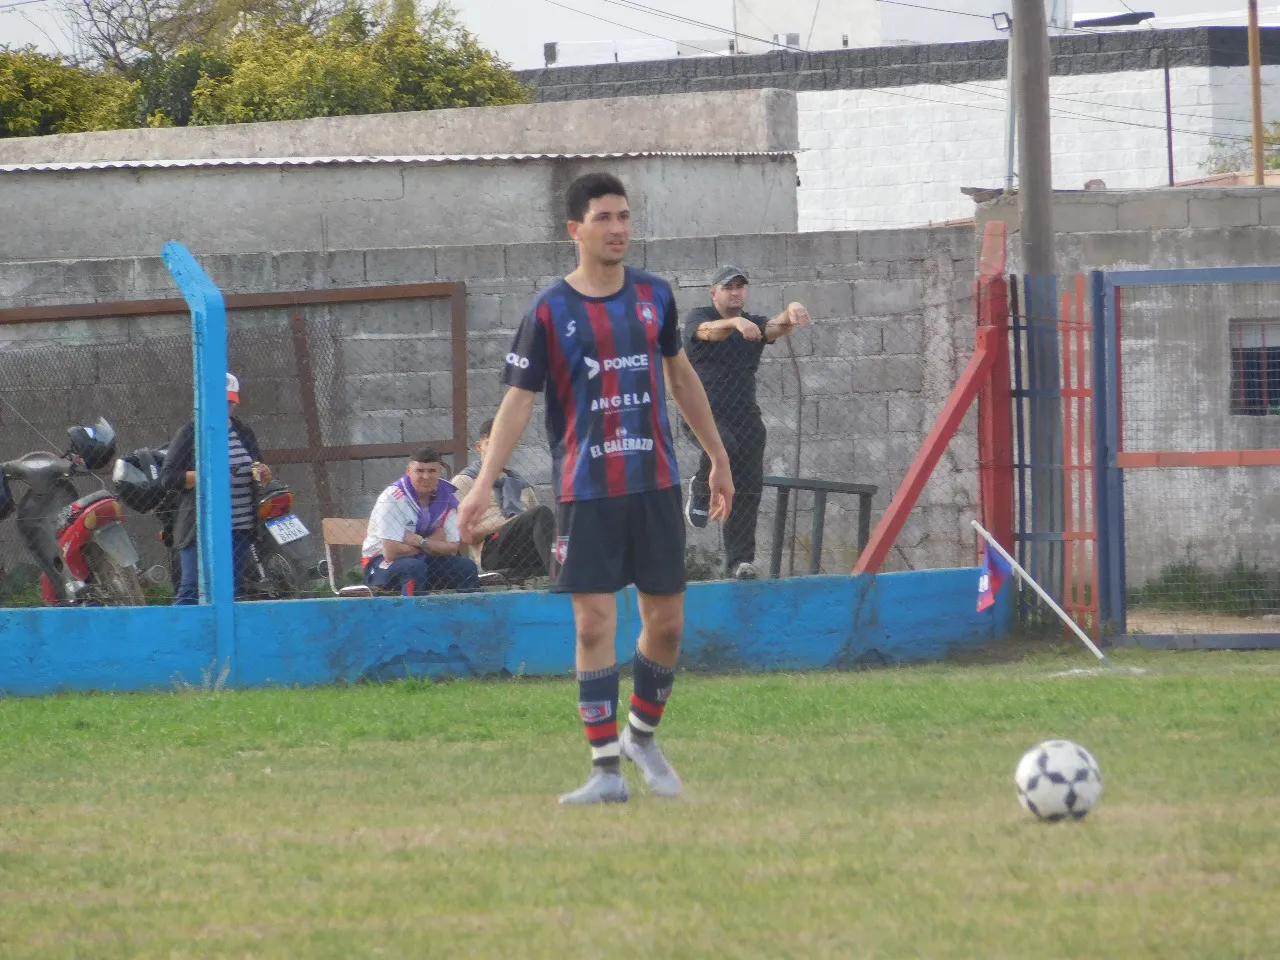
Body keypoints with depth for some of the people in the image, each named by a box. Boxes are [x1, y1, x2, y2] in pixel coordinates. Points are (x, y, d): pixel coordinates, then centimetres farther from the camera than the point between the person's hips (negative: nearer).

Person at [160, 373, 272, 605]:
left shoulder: (244, 433, 16)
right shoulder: (189, 435, -1)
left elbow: (260, 470, 28)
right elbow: (168, 478, -7)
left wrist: (265, 474, 3)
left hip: (241, 530, 6)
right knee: (193, 590, -12)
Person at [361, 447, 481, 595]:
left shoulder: (447, 498, -4)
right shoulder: (393, 499, -21)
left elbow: (452, 548, -6)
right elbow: (391, 552, -28)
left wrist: (421, 542, -22)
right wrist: (433, 543, -15)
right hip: (382, 563, -6)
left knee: (467, 567, -13)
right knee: (414, 567, -35)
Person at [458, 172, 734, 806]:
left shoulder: (653, 296, 7)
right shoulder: (550, 312, -5)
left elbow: (680, 374, 21)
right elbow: (518, 400, -6)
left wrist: (717, 457, 25)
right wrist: (484, 483, -15)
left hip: (655, 485, 4)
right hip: (585, 490, -3)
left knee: (666, 622, 5)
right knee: (594, 623, -7)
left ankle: (642, 735, 28)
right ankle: (606, 769, -3)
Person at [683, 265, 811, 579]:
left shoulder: (755, 324, 12)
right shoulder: (699, 317, 1)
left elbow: (776, 328, -9)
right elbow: (709, 331, -23)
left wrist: (792, 312, -33)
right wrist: (736, 323, -45)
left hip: (744, 414, 4)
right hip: (703, 410, -4)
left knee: (748, 490, -1)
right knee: (723, 445, -36)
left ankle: (739, 560, 4)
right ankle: (701, 490, -7)